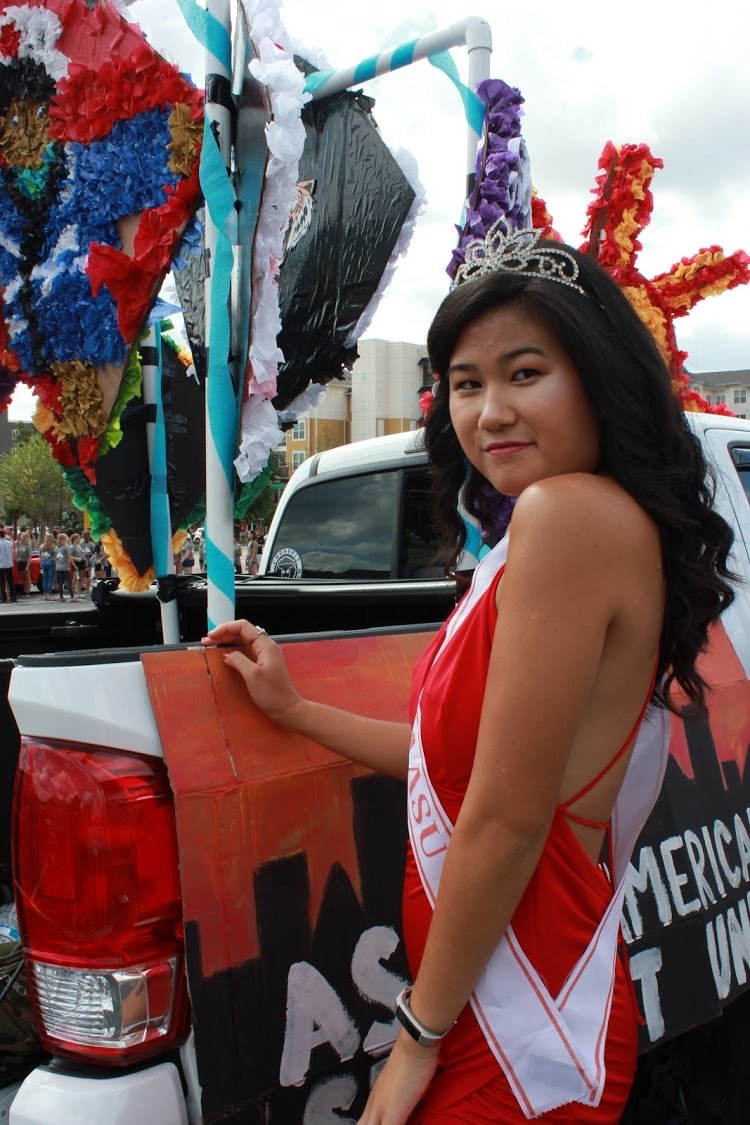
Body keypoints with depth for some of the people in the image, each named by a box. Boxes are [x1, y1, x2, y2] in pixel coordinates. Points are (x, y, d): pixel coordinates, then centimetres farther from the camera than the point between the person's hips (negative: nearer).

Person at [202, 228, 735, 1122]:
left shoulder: (567, 511, -24)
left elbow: (507, 823, -22)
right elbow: (459, 757, 7)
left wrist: (422, 1031, -10)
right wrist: (295, 710, 14)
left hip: (522, 1050, -8)